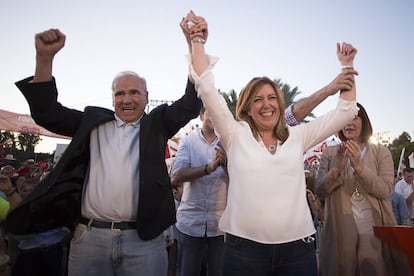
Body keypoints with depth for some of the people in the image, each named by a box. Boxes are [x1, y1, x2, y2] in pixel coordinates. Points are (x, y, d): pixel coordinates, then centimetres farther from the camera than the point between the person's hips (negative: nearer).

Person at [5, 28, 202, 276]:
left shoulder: (156, 123, 8)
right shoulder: (93, 121, 12)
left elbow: (191, 105, -3)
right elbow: (47, 113, 7)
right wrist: (45, 57, -5)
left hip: (144, 239, -1)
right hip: (90, 237, 2)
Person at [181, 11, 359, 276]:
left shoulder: (297, 136, 10)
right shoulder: (236, 134, 3)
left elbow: (345, 112, 16)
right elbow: (207, 87, 0)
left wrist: (347, 67, 15)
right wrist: (198, 40, 4)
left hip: (297, 247, 3)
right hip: (244, 247, -2)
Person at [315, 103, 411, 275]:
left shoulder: (381, 153, 3)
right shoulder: (330, 153, 4)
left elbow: (386, 190, -10)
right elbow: (320, 191, -4)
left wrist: (359, 167, -24)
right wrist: (337, 168, -21)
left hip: (375, 230, 0)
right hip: (340, 231, 0)